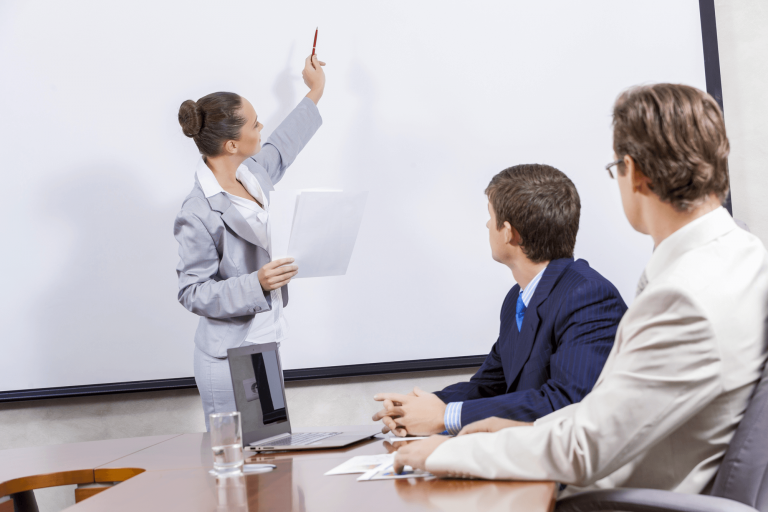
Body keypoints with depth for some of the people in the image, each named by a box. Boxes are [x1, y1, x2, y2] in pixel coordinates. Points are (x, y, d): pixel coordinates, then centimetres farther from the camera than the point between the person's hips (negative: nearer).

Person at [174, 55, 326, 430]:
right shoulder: (199, 213, -21)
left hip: (266, 343, 8)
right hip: (230, 358, -8)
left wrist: (315, 94, 36)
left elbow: (280, 150, 27)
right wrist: (256, 284, -27)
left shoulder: (251, 173, 3)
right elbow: (192, 293, -18)